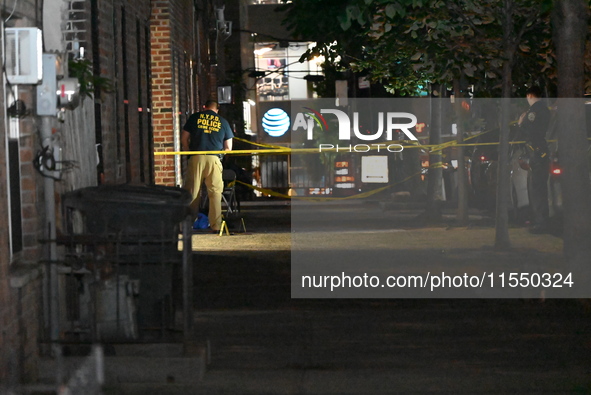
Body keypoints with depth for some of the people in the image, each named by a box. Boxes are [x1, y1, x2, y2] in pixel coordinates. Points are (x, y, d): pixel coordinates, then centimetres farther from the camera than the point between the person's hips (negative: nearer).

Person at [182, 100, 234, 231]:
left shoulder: (195, 117, 11)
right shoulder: (222, 122, 13)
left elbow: (184, 138, 10)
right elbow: (228, 147, 13)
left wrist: (188, 152, 22)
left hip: (196, 158, 0)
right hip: (214, 159, 0)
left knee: (192, 191, 4)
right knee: (215, 193, 2)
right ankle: (216, 225, -1)